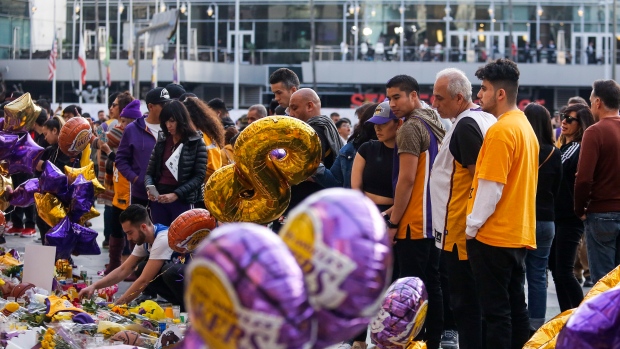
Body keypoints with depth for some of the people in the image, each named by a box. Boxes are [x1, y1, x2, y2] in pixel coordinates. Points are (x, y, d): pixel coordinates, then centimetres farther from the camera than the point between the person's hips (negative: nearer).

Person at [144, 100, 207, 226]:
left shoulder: (196, 143, 0)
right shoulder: (161, 141, 11)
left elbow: (199, 176, -7)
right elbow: (150, 172, 13)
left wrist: (176, 194, -17)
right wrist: (149, 188, -10)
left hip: (183, 201, -4)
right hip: (159, 201, 4)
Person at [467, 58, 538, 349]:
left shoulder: (501, 131, -15)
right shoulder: (525, 127, 13)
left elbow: (491, 187, -19)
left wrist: (472, 227, -8)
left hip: (493, 237, -9)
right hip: (519, 234, 9)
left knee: (495, 311, -4)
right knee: (515, 308, 11)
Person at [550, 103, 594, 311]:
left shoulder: (580, 150, -12)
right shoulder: (562, 147, 16)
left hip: (570, 219, -9)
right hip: (557, 216, 9)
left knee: (564, 271, -10)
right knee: (556, 268, 11)